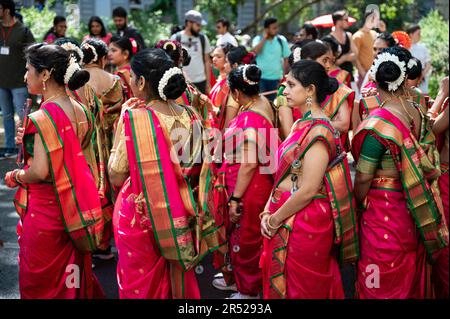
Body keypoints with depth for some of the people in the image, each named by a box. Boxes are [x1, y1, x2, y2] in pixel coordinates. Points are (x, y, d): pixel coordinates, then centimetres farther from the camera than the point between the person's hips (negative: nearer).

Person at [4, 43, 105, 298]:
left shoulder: (41, 118, -21)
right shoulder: (79, 110, 2)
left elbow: (40, 172, -24)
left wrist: (15, 177, -4)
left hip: (45, 208, -7)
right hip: (74, 206, 7)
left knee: (41, 282, 9)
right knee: (71, 272, 21)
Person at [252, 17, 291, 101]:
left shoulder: (282, 40, 2)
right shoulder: (258, 39, 0)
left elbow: (286, 59, 5)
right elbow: (256, 51, -20)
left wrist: (283, 75, 0)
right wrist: (264, 38, -11)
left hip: (276, 78, 1)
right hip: (260, 77, -1)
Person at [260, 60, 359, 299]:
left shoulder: (317, 131, -18)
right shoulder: (301, 125, 10)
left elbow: (308, 190, -21)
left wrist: (275, 219, -11)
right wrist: (268, 211, 0)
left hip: (305, 224, -8)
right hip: (288, 223, 8)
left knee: (299, 289, 7)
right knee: (281, 285, 18)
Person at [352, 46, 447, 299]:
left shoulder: (378, 124, -24)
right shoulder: (419, 112, -3)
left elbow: (363, 178, -19)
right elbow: (428, 162, 9)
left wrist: (359, 203, 0)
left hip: (384, 212, -6)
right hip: (415, 209, 7)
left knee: (383, 283, 10)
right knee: (410, 273, 24)